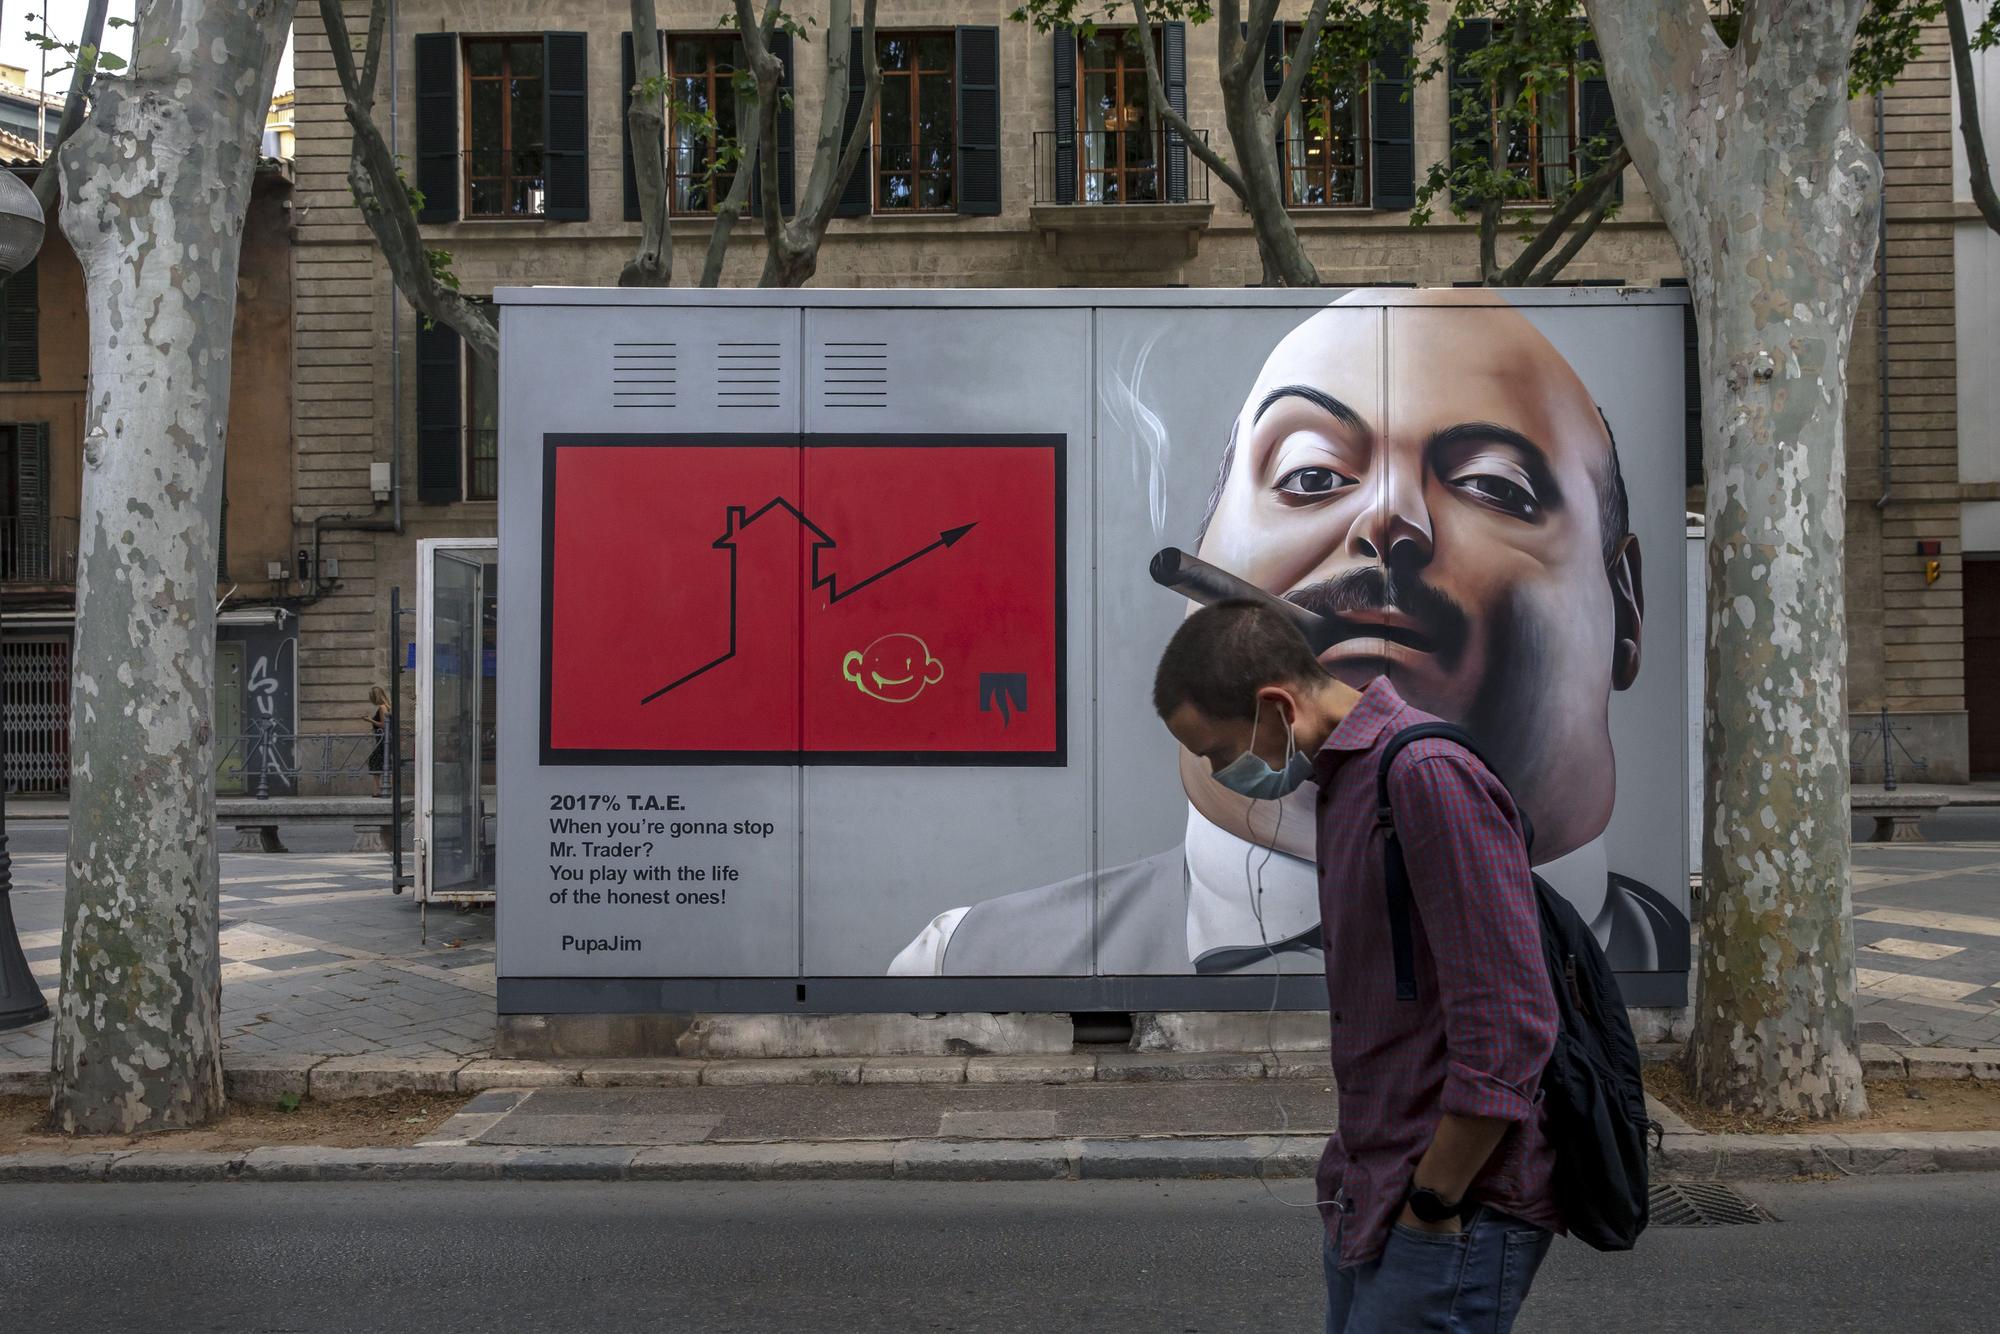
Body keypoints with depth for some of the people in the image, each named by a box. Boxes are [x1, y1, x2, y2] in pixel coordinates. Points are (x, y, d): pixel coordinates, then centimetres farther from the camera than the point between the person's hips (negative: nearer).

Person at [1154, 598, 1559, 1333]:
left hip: (1457, 1209, -9)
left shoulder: (1430, 776, -20)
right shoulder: (1341, 774, 11)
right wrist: (1360, 1185, 15)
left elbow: (1506, 1028, -23)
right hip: (1371, 1201, 9)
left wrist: (1432, 1205, -15)